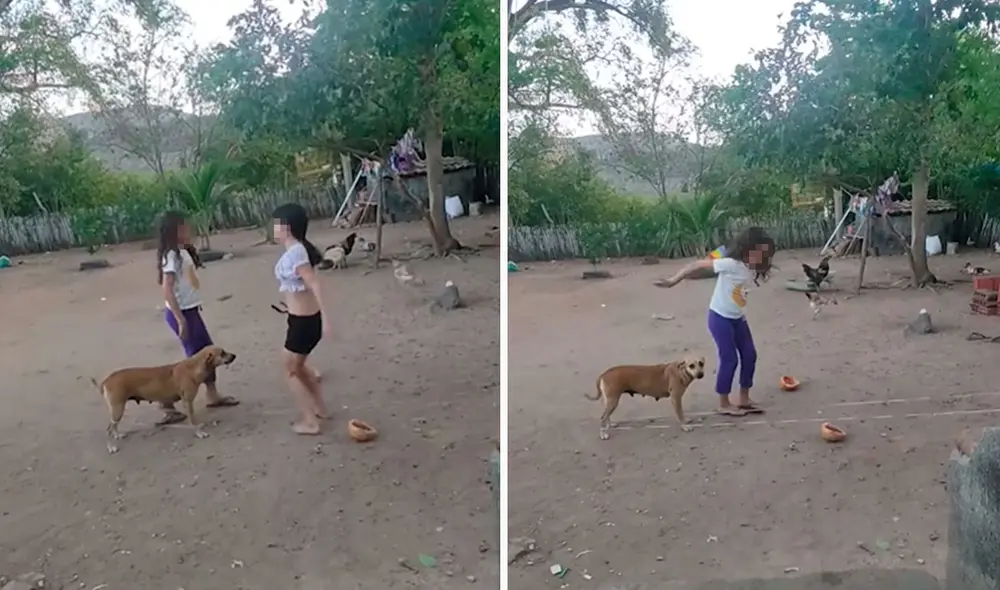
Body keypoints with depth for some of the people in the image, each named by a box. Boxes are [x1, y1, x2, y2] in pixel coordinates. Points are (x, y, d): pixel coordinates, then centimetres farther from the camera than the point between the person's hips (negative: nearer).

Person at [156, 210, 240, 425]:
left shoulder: (183, 252, 8)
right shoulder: (172, 256, -20)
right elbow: (167, 290, -25)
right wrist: (181, 320, -26)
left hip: (190, 310, 9)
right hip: (181, 313, -9)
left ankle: (213, 395, 28)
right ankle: (167, 402, 7)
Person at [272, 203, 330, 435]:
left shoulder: (294, 253, -21)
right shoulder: (299, 249, 7)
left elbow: (314, 284, -27)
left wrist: (325, 318, -31)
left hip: (303, 321, -9)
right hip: (307, 318, 9)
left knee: (291, 372, 6)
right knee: (298, 366, 26)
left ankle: (310, 422, 12)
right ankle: (320, 409, 36)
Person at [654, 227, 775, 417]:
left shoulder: (753, 270, -1)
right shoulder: (730, 264, -25)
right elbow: (699, 265, -23)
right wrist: (673, 281, -21)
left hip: (738, 318, 8)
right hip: (720, 318, -8)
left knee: (749, 355, 9)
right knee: (729, 359, -4)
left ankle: (744, 399, 25)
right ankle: (724, 404, 13)